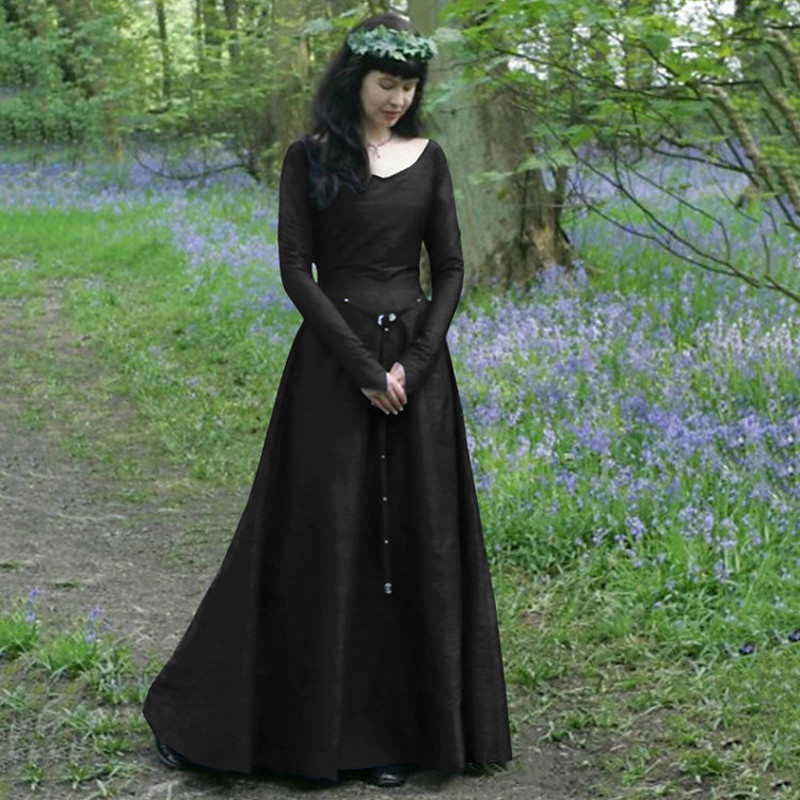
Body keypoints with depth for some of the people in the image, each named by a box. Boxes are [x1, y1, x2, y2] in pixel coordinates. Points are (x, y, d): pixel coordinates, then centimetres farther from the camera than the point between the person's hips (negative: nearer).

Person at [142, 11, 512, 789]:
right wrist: (364, 366, -15)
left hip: (417, 360, 3)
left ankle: (396, 726, 14)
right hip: (332, 361, -3)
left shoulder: (427, 159, 8)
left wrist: (412, 366, -9)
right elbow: (296, 270, -8)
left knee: (414, 536, 3)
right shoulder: (308, 158, -2)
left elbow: (450, 271, 5)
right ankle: (195, 708, 14)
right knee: (318, 535, -1)